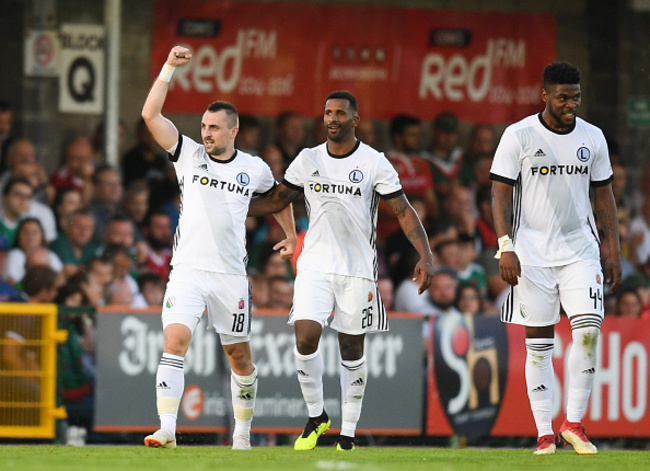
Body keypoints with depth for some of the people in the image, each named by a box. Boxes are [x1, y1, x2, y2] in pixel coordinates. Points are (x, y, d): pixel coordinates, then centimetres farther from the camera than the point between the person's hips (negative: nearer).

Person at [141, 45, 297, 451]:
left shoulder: (255, 169, 5)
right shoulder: (189, 155, 3)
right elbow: (151, 114, -5)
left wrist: (291, 235, 33)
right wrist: (170, 67, -9)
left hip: (231, 276, 1)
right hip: (188, 269, -1)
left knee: (240, 357, 8)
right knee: (175, 341, -19)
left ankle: (243, 431, 26)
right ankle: (167, 429, -23)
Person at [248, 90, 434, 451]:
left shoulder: (374, 163, -4)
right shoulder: (308, 160, 5)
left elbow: (404, 212, -4)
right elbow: (276, 201, 14)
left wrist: (425, 256, -15)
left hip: (357, 270, -2)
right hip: (315, 267, 2)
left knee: (352, 350, 4)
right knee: (305, 339, -14)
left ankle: (347, 435, 12)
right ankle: (316, 416, 7)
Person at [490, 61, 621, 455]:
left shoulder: (592, 138, 6)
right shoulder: (519, 136, -4)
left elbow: (604, 196, 12)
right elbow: (501, 193, -4)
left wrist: (614, 250, 7)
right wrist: (505, 247, -14)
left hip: (580, 250, 2)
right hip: (532, 254, -2)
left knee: (588, 330, -13)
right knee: (539, 342, -1)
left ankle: (574, 423, -1)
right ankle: (545, 434, 4)